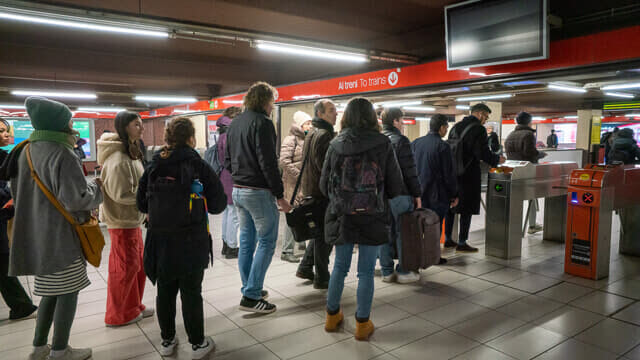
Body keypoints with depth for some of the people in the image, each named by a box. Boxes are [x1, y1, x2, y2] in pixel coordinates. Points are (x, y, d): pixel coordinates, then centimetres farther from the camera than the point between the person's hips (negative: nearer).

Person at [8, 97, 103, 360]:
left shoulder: (25, 152, 8)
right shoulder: (62, 154, -18)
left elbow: (17, 190, 18)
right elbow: (76, 200, -22)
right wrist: (96, 189, -5)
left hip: (36, 232, 8)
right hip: (61, 235, -8)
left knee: (52, 289, 20)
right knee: (68, 291, 5)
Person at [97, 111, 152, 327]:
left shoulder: (131, 153, 10)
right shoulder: (118, 159, -22)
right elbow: (122, 194, -25)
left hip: (133, 218, 10)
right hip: (122, 221, -10)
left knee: (138, 264, 17)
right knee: (125, 267, 3)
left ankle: (133, 307, 32)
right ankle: (118, 316, 20)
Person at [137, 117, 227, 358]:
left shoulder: (153, 167, 1)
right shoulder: (199, 166, -11)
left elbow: (141, 204, 7)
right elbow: (218, 204, -9)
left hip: (160, 241, 4)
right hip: (192, 241, -3)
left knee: (165, 291, 16)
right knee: (191, 292, 8)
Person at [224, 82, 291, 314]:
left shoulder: (234, 123, 15)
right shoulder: (262, 123, -13)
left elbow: (227, 161, 17)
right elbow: (268, 163, -20)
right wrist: (280, 195, -17)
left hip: (237, 190, 9)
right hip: (258, 192, -9)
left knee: (246, 241, 15)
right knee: (267, 242, -1)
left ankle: (249, 289, 26)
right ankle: (251, 296, 1)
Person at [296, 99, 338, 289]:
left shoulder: (312, 133, 16)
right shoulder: (324, 135, -17)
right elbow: (325, 166, -23)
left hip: (312, 189, 10)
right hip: (322, 191, -10)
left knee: (319, 231, 21)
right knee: (325, 234, 0)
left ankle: (305, 268, 28)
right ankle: (322, 278, 10)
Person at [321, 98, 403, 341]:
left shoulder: (335, 145, -2)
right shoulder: (383, 145, -7)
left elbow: (324, 186, 5)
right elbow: (396, 187, -2)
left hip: (341, 217, 2)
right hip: (372, 218, -2)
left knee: (340, 266, 17)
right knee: (366, 271, 8)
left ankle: (332, 316, 31)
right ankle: (362, 324, 19)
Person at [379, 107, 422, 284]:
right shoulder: (401, 140, -9)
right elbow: (410, 172, -12)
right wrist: (417, 195, -6)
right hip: (399, 194, -6)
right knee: (403, 233, 3)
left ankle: (386, 271, 16)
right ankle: (404, 272, 10)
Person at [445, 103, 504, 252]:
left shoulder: (456, 127, 11)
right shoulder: (478, 129, -11)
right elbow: (483, 154, -17)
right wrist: (498, 159, 3)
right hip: (468, 174, -7)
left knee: (450, 206, 14)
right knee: (467, 210, 1)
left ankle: (448, 239, 22)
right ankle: (462, 243, 6)